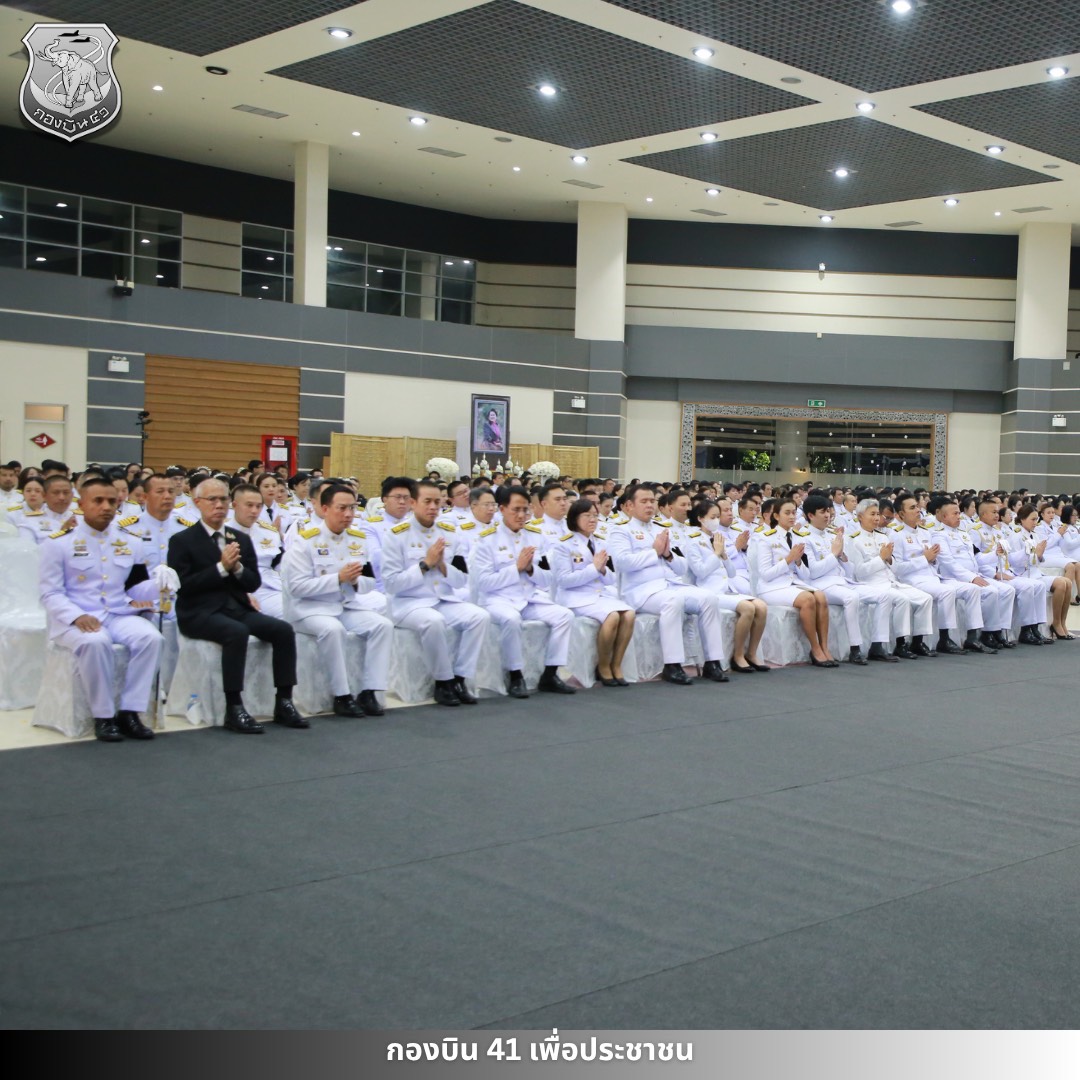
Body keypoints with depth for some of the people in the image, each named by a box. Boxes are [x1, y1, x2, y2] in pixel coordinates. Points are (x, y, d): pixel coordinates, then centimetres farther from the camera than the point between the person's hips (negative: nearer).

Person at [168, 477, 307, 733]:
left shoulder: (241, 539, 17)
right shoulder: (182, 541, 1)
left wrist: (237, 568, -10)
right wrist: (221, 567, -17)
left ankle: (284, 703, -12)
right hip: (200, 613, -6)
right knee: (237, 632, -35)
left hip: (237, 608, 6)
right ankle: (234, 708, -28)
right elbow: (183, 585, -10)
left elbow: (254, 584, 12)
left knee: (283, 629, -17)